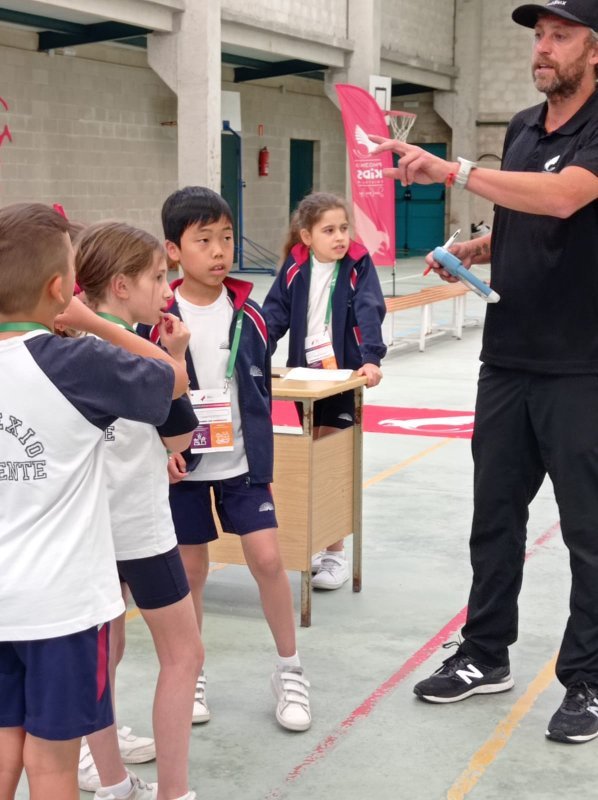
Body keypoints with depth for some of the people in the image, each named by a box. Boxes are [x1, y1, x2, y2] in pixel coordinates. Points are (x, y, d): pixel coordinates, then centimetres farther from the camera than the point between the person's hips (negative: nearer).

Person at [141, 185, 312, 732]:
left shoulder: (248, 315, -2)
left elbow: (261, 393, 5)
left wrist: (265, 465, 5)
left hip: (241, 461, 2)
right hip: (182, 465, -1)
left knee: (268, 558, -3)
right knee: (190, 570, 8)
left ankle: (290, 672, 15)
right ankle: (189, 676, 26)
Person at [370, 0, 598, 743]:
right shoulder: (521, 127, 12)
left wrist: (453, 170, -33)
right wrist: (474, 249, 6)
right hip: (507, 360, 7)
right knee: (494, 514, 13)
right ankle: (485, 655, 27)